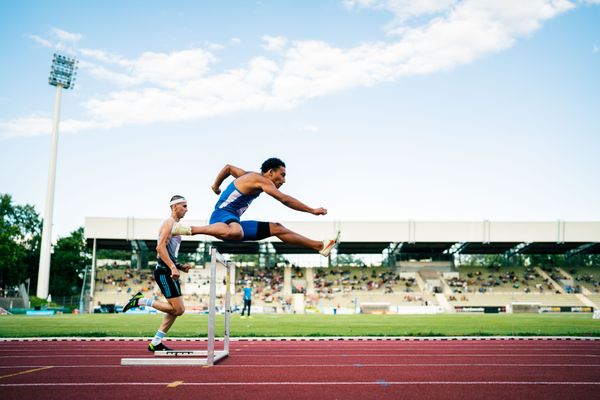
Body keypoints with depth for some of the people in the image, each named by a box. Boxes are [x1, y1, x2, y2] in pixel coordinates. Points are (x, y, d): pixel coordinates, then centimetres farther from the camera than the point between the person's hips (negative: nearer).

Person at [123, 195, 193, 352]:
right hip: (164, 272, -10)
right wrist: (173, 267, -26)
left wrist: (180, 267, 17)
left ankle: (155, 343, 14)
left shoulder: (175, 225, 22)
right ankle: (140, 300, -4)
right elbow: (160, 247, -20)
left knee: (176, 310, 9)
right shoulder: (169, 222, -8)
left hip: (169, 272, 10)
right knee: (178, 309, -12)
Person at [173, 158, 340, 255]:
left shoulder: (250, 176, 19)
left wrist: (216, 186, 41)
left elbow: (228, 167, 33)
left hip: (234, 221, 10)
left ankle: (320, 245, 3)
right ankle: (190, 230, -30)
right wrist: (312, 211, -19)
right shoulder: (261, 179, -11)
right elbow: (285, 199, -20)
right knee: (235, 233, -47)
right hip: (223, 215, -10)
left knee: (276, 228, 4)